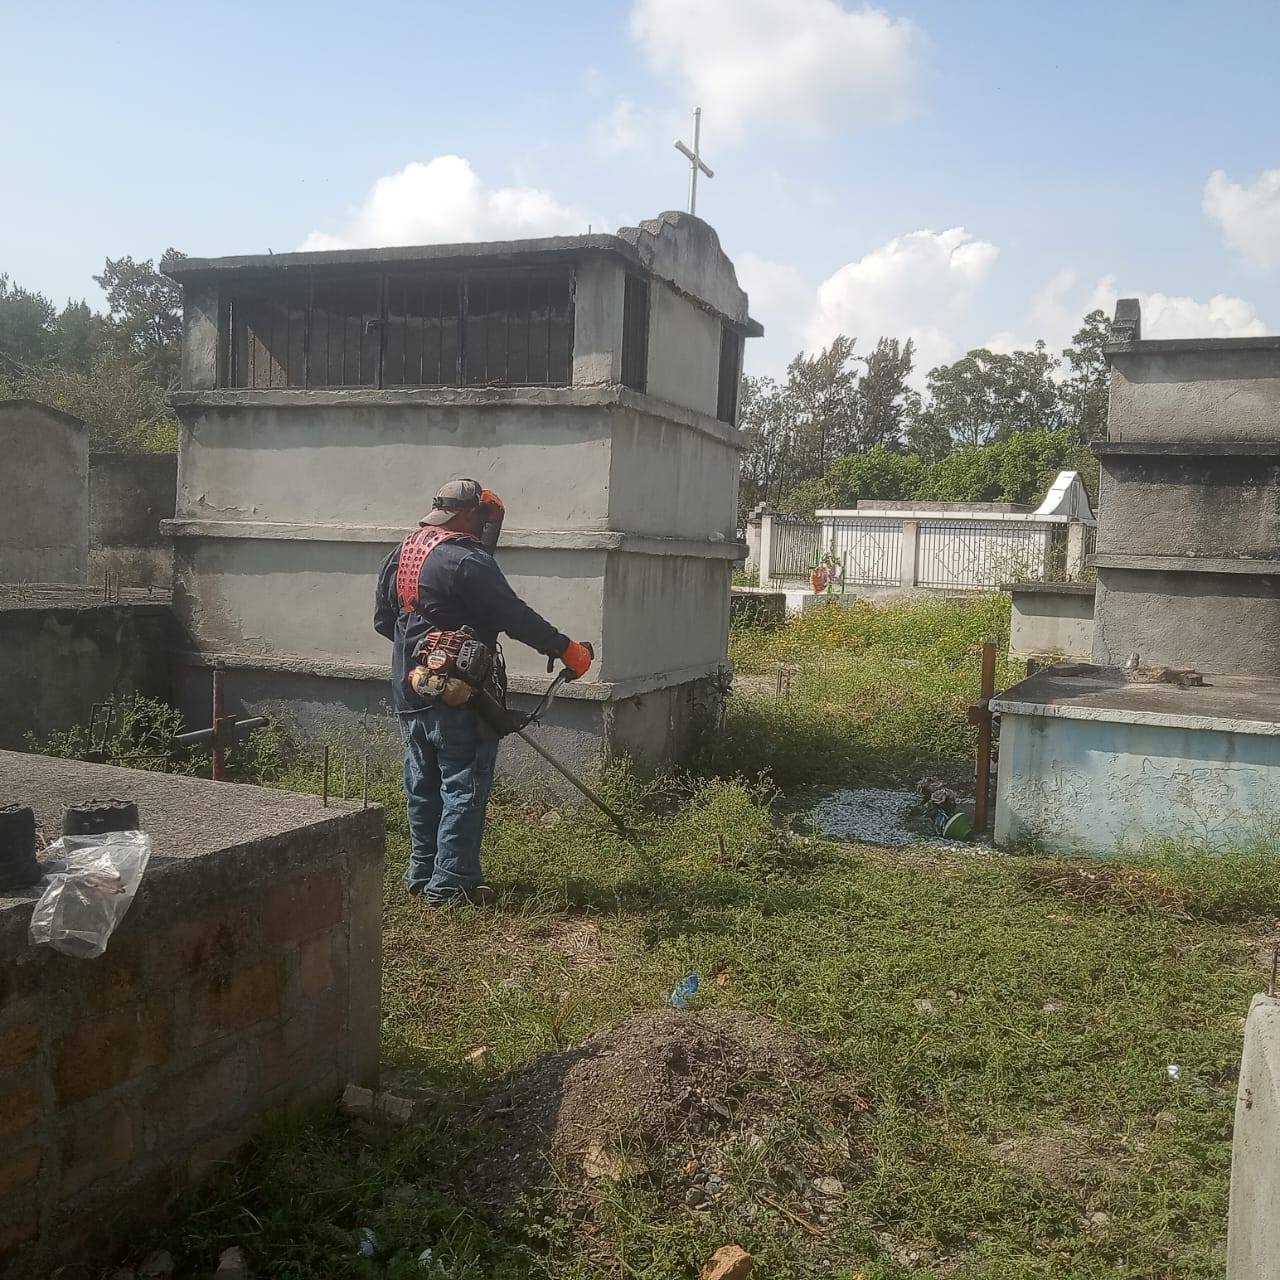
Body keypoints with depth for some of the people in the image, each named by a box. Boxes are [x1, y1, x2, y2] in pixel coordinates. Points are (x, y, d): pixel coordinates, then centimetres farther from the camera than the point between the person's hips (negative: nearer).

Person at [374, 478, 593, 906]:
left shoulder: (400, 555, 10)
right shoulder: (468, 561, -17)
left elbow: (382, 621, 17)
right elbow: (516, 617, -20)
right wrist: (568, 650, -13)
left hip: (410, 693, 8)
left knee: (422, 786, 16)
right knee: (464, 788, 0)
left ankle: (421, 873, 25)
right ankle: (450, 883, 3)